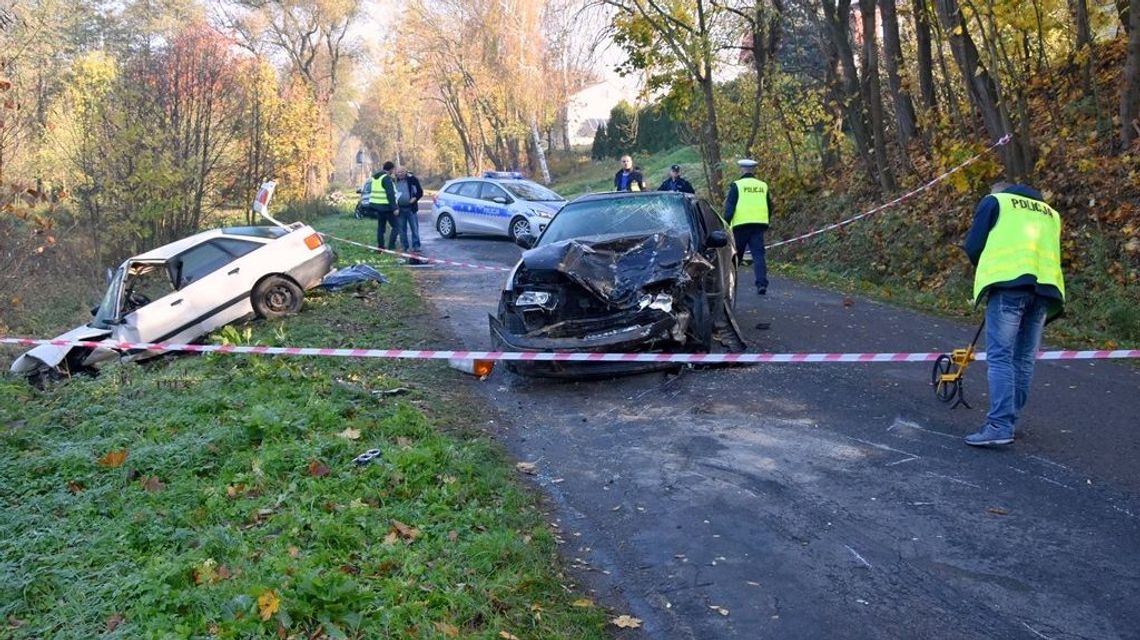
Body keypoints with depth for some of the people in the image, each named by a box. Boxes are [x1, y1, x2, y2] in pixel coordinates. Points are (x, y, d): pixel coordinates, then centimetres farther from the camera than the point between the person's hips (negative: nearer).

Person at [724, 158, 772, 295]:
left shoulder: (736, 185, -2)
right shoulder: (763, 186, 11)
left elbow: (729, 208, -7)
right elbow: (770, 208, 17)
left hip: (741, 225, -3)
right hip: (759, 225, 3)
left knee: (735, 255, 10)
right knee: (758, 255, -1)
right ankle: (762, 283, -15)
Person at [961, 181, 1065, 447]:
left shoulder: (994, 201, 16)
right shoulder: (1050, 213, 31)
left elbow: (973, 246, 9)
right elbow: (1050, 250, 26)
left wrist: (988, 270, 26)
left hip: (1009, 281, -5)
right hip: (1046, 284, 5)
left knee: (1000, 356, -9)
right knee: (1024, 359, 10)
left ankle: (999, 425, -19)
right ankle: (1009, 420, 16)